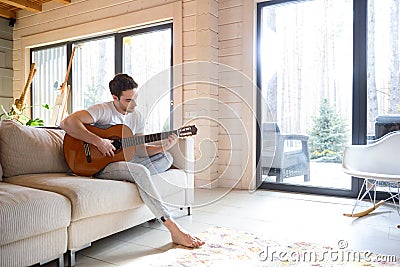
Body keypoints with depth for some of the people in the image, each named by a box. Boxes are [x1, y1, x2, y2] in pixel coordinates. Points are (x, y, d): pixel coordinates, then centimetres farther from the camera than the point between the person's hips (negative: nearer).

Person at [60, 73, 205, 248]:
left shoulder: (136, 116, 7)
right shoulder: (102, 110, -13)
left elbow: (139, 150, 6)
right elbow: (66, 123, -26)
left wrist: (163, 146, -10)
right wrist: (98, 142, -29)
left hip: (124, 160, 7)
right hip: (100, 166, -7)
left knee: (166, 158, -4)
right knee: (139, 170, -34)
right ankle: (174, 230, -35)